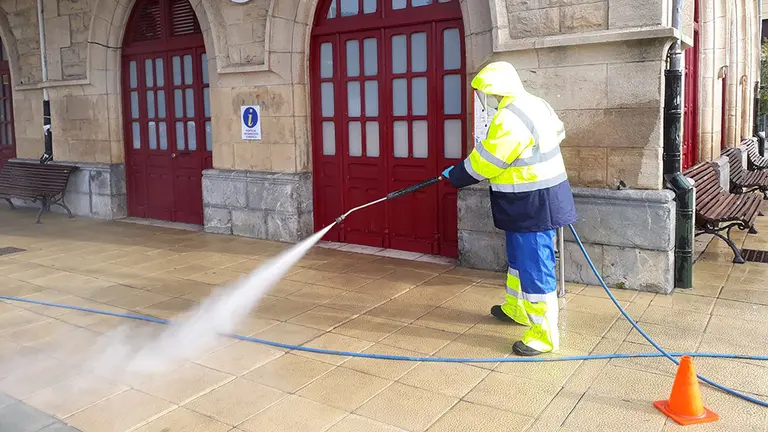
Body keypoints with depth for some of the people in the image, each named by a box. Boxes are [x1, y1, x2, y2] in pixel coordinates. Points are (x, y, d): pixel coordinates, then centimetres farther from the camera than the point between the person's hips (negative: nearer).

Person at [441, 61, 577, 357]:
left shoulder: (509, 120, -23)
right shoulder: (535, 105, 8)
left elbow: (483, 163, -17)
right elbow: (557, 131, 24)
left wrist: (454, 176, -1)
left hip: (532, 207, -11)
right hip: (541, 199, 11)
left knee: (535, 268, -3)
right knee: (519, 258, 24)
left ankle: (544, 336, 7)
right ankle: (516, 308, 42)